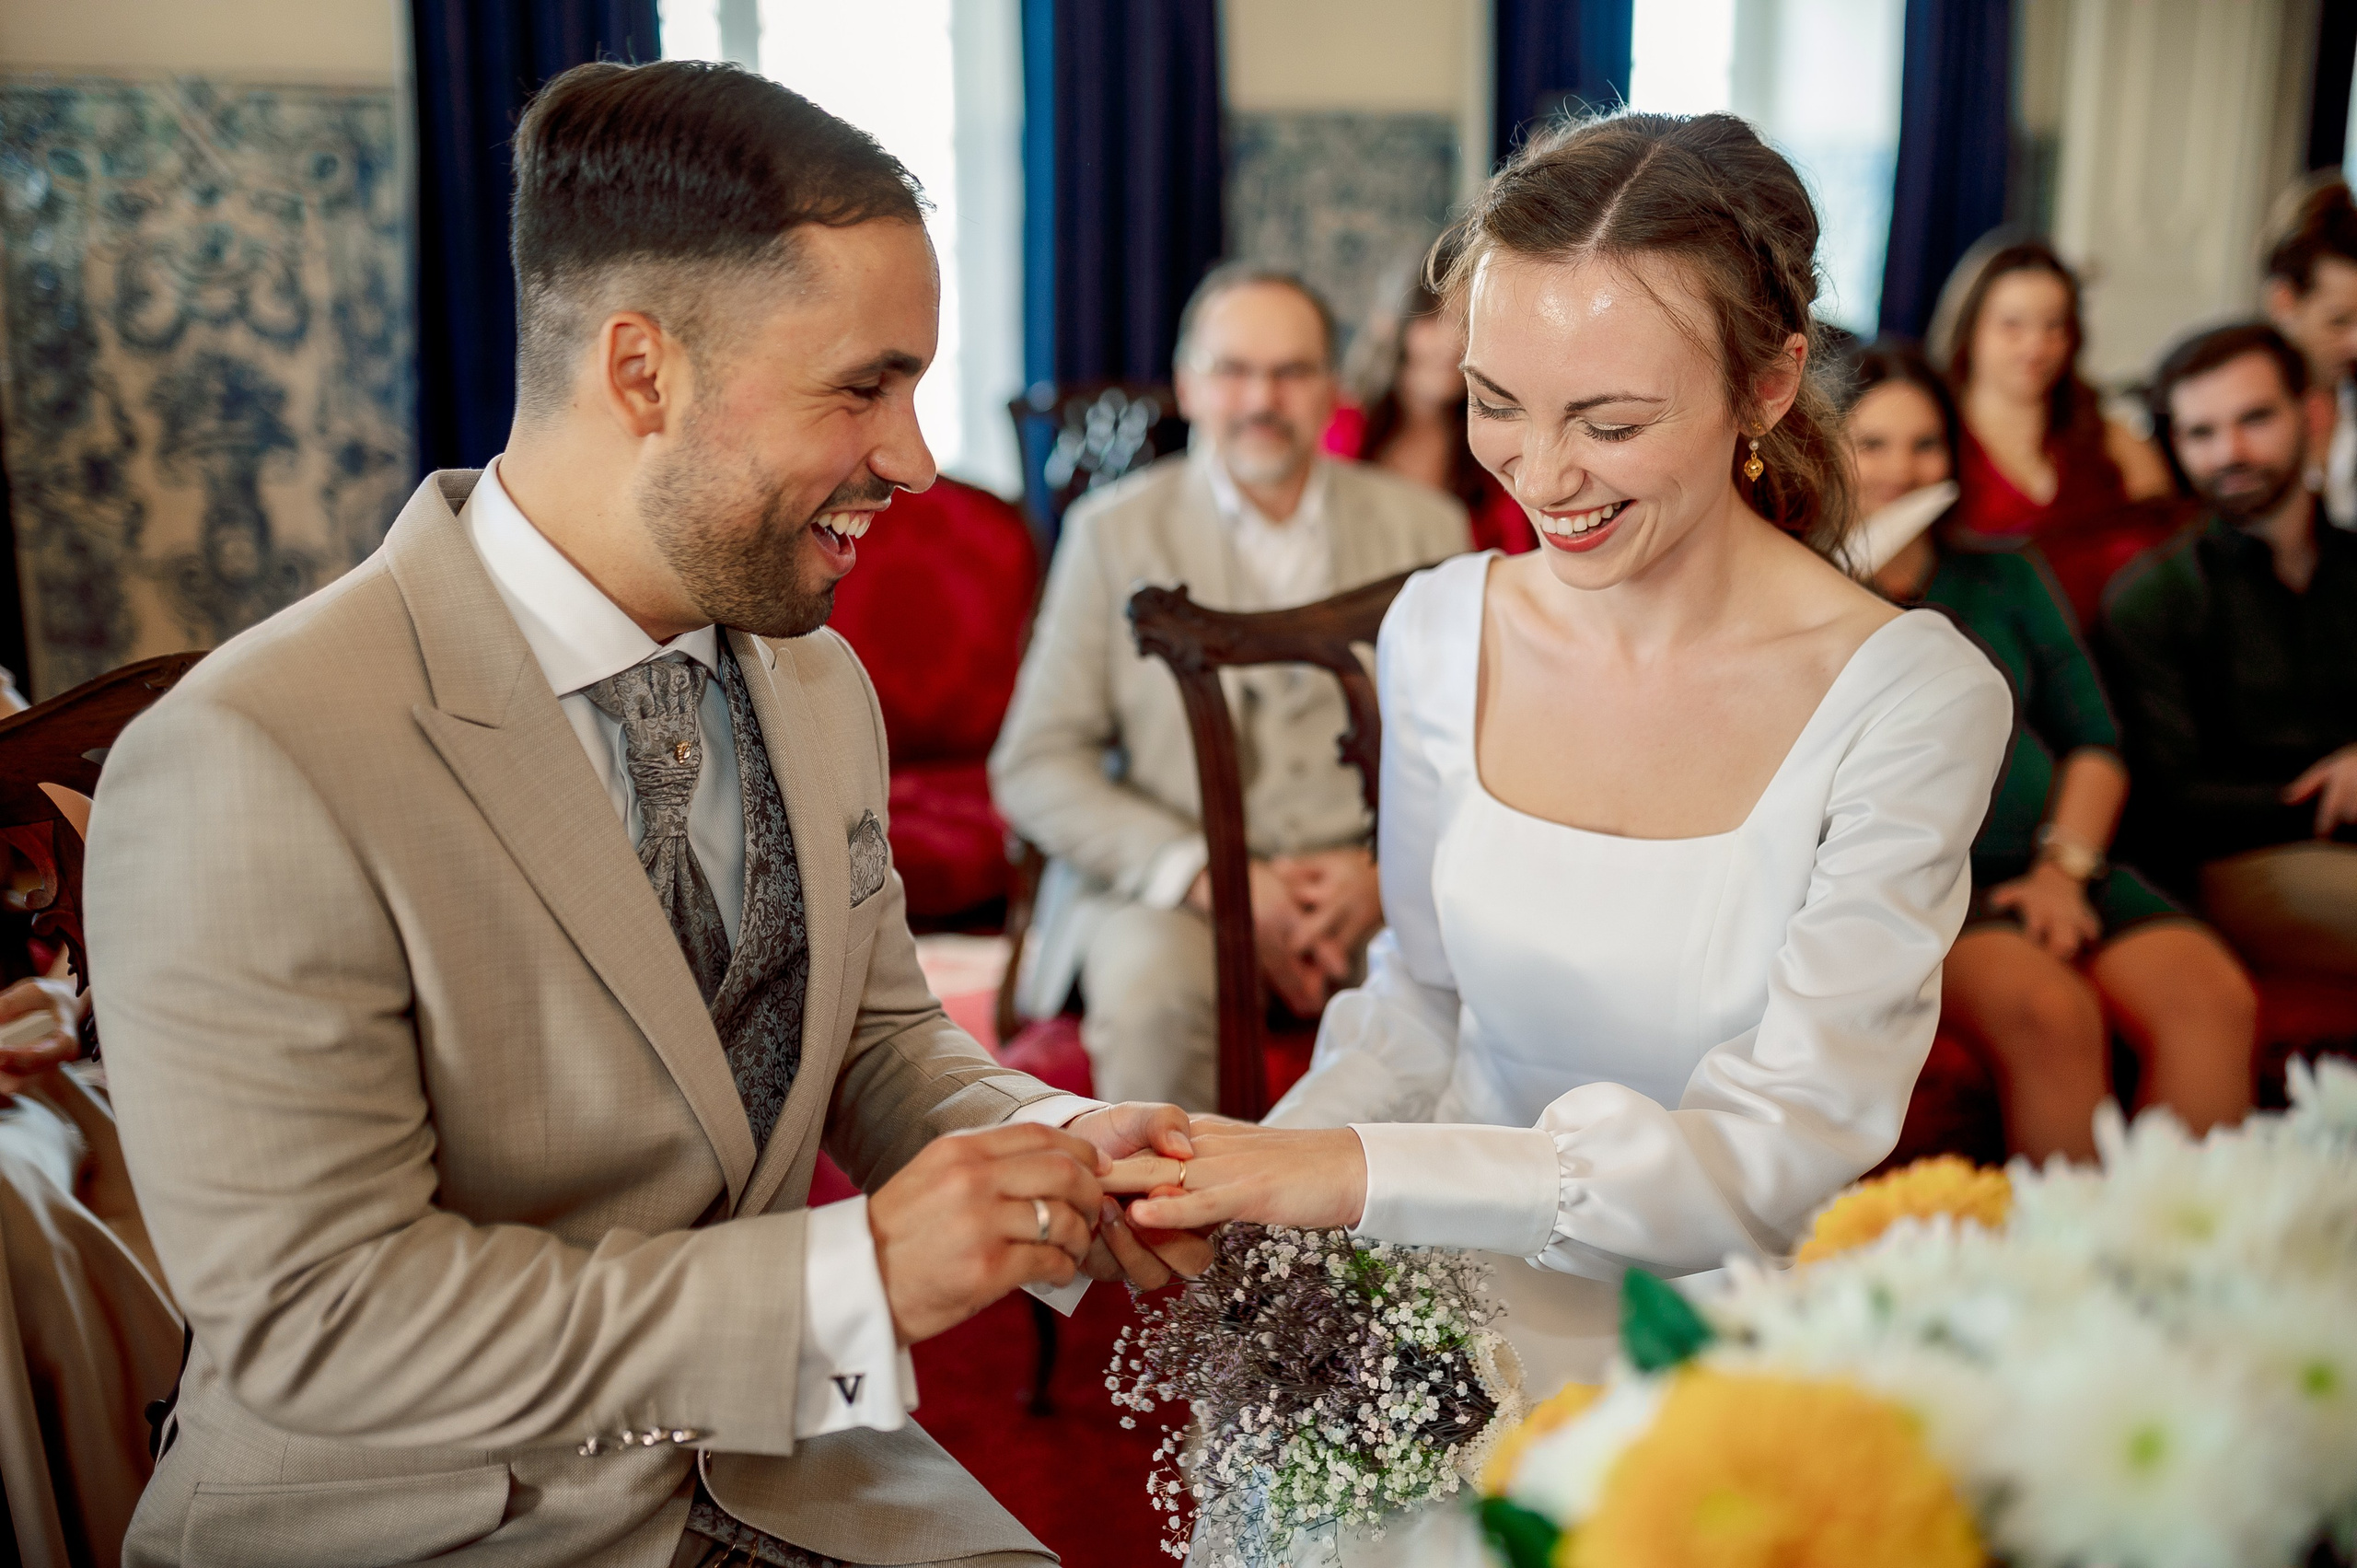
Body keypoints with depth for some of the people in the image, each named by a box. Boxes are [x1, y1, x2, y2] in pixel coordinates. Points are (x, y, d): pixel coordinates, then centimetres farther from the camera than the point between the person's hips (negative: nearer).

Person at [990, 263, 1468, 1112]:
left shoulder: (1424, 525, 12)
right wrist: (1208, 877, -12)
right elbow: (1034, 766, 1)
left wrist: (1387, 873, -11)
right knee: (1152, 992, -35)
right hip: (1169, 880, -1)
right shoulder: (1114, 529, 8)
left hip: (1375, 878, 2)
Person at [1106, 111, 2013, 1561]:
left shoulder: (1911, 698, -15)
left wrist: (1369, 1173, -29)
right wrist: (1246, 1179, -10)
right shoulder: (1439, 633, -2)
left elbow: (1779, 1156, -19)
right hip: (1465, 1317, 4)